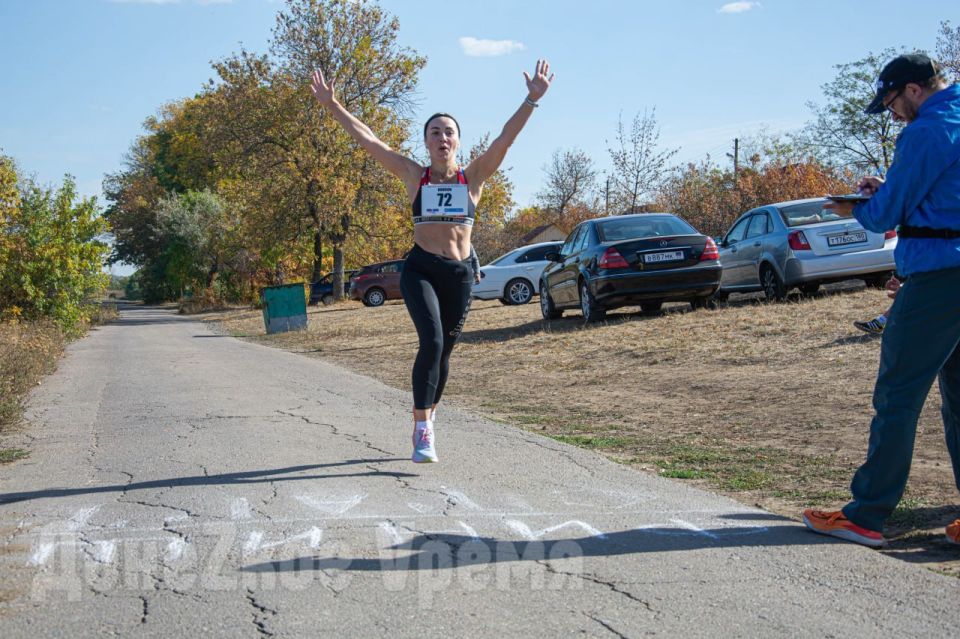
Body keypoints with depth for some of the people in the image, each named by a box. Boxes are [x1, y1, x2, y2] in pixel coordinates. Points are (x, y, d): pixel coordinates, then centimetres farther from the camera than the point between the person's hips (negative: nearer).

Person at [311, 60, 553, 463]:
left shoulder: (473, 176, 5)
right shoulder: (414, 176, 5)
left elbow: (506, 138, -6)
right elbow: (366, 139, 4)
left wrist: (532, 100, -15)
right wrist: (332, 106, 1)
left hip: (459, 273, 2)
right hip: (420, 270, -2)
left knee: (442, 352, 9)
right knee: (431, 342, -22)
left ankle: (425, 422, 30)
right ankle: (422, 430, -17)